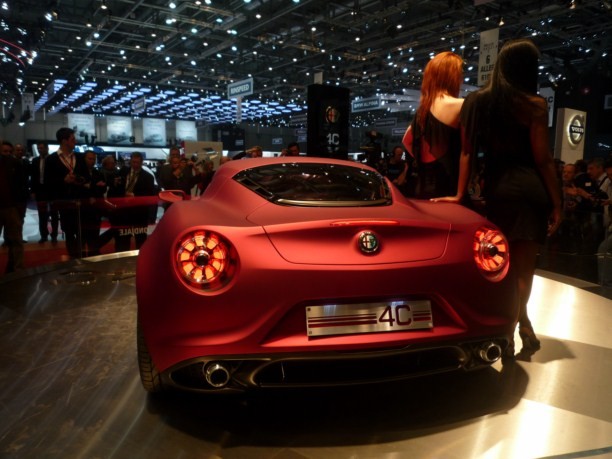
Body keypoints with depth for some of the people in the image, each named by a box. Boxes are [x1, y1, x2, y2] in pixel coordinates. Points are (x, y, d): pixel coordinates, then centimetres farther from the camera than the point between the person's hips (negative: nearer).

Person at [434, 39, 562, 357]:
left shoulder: (475, 102, 6)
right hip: (529, 188, -3)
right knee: (524, 264, 7)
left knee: (505, 264, 14)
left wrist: (460, 195, 7)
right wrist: (556, 203, 1)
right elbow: (543, 159, -6)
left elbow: (467, 153, 4)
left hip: (495, 188, 4)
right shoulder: (534, 105, -6)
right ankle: (521, 323, 4)